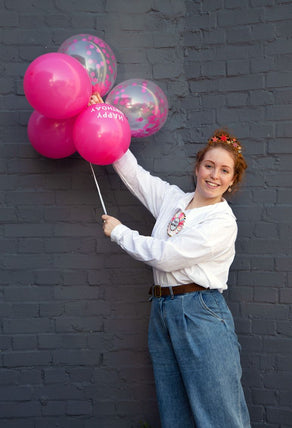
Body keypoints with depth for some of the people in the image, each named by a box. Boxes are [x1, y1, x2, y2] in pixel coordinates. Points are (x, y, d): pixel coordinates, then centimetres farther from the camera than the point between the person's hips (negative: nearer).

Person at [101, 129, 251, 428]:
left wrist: (119, 232, -1)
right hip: (161, 310, 6)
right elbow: (131, 171, 19)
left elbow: (166, 255, -12)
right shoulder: (172, 198, 12)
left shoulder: (223, 222, -7)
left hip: (200, 313, -6)